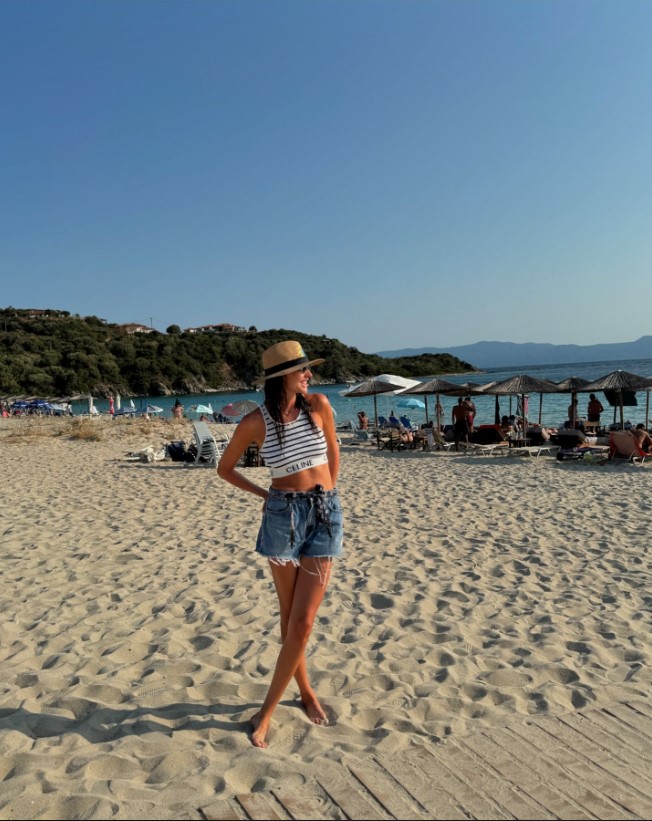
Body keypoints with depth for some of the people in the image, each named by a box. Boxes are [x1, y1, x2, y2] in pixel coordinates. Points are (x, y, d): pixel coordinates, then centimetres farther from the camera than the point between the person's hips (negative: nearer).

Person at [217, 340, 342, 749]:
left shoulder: (319, 404, -2)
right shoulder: (255, 422, -6)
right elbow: (225, 469, 8)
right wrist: (265, 494, 5)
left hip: (326, 515, 1)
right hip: (283, 516, -1)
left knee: (302, 622, -1)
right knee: (290, 618, 10)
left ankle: (268, 709, 14)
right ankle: (306, 691, 33)